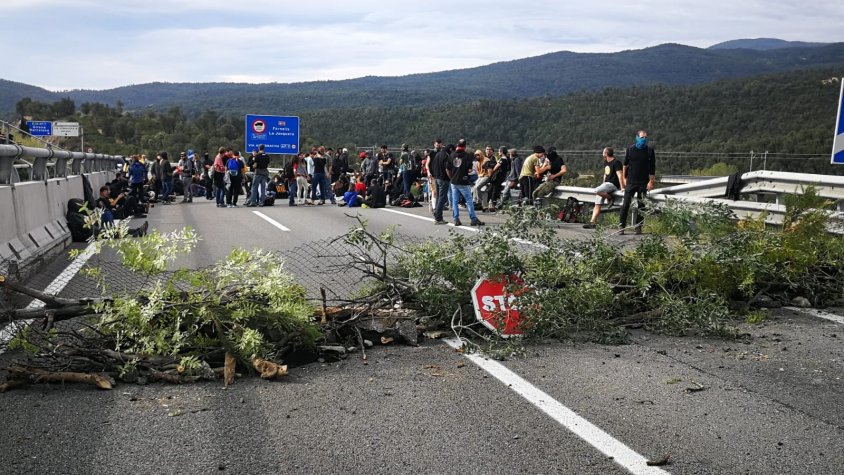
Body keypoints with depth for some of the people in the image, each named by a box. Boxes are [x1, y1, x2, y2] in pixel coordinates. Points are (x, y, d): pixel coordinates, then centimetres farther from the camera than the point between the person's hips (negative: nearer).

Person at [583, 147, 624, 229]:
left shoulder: (616, 162, -10)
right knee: (597, 204, -1)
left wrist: (622, 187, -23)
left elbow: (620, 175, -17)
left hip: (613, 185, -8)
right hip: (606, 183, 8)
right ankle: (592, 222, -5)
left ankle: (610, 198, -9)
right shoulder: (605, 162, 17)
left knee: (597, 191, -33)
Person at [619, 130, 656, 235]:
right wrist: (624, 178, 5)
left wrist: (651, 181, -3)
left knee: (641, 206, 4)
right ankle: (622, 227, 1)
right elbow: (625, 165, 10)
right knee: (625, 205, -4)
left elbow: (652, 167, 4)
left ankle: (638, 227, 10)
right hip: (631, 182, 0)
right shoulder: (630, 149, 3)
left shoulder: (649, 150, 3)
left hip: (644, 183, 0)